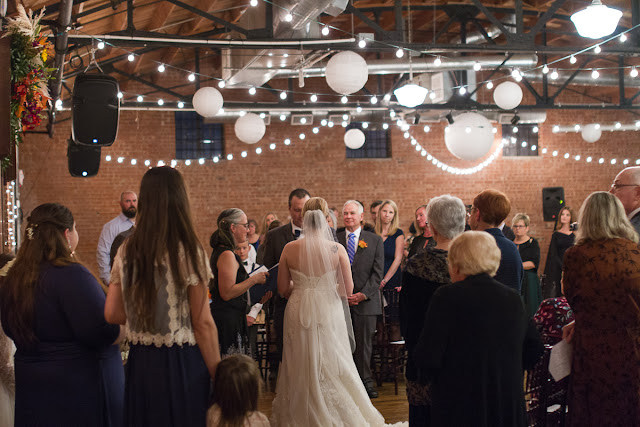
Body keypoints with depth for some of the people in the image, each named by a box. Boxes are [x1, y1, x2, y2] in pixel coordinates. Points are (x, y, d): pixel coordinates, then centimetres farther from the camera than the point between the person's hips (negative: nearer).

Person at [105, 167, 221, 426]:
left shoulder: (126, 252, 1)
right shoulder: (189, 252, -13)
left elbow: (112, 314, 4)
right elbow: (203, 323, -13)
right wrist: (218, 373, -5)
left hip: (140, 365, 5)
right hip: (182, 364, -5)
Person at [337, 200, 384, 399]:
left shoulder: (375, 240, 5)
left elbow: (377, 272, 1)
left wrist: (363, 294, -10)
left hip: (366, 300, 0)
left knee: (364, 343, 6)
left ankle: (365, 381, 16)